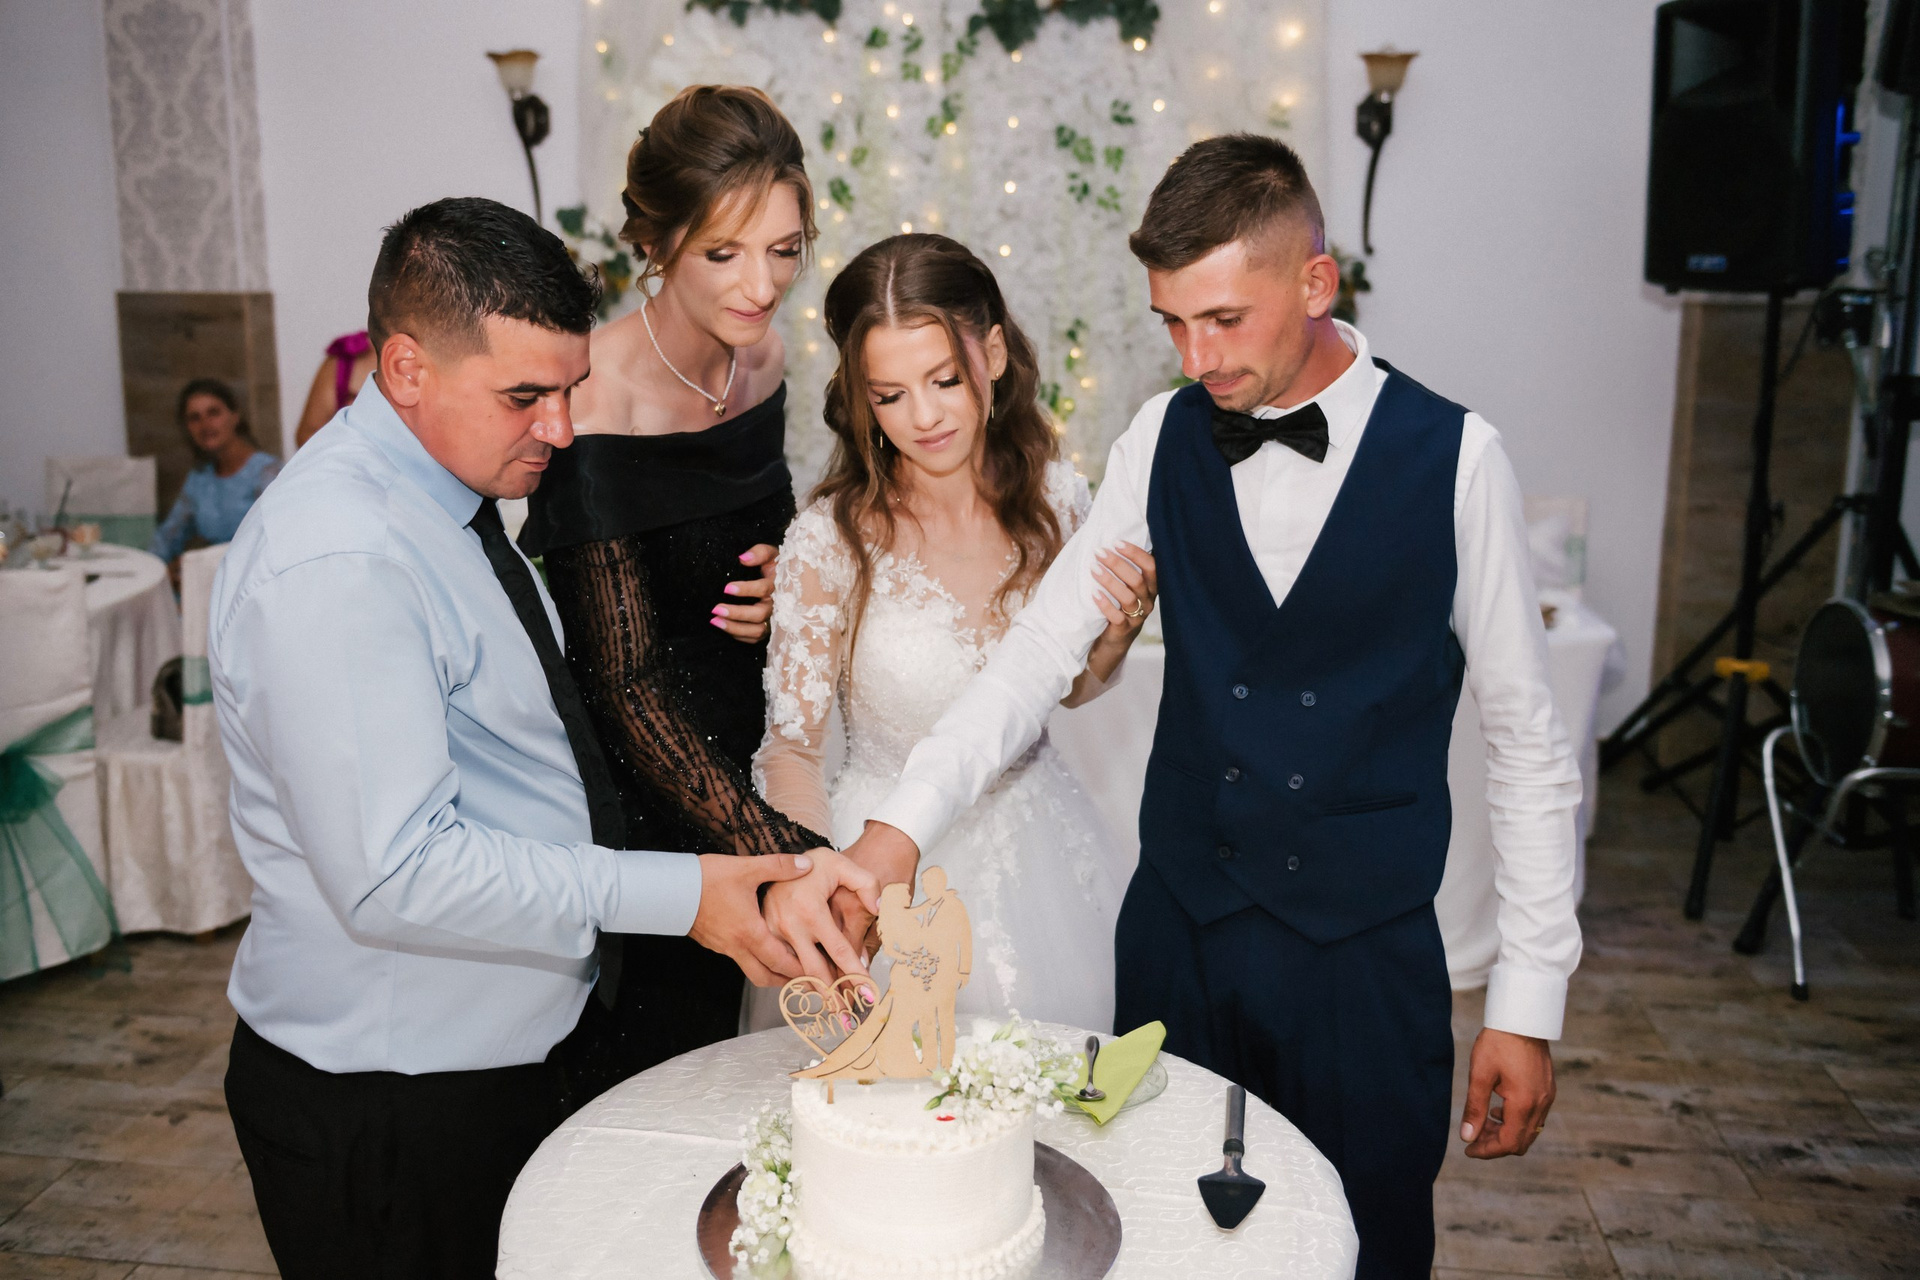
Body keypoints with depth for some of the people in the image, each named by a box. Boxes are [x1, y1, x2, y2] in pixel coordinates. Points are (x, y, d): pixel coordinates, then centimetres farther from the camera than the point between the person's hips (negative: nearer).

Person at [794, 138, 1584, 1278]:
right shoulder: (1164, 440, -1)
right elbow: (1042, 650, -5)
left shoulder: (1453, 457, -9)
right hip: (1178, 926, 2)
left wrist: (1529, 1004, -2)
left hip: (1366, 956, -2)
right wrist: (901, 827, -19)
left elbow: (1527, 742, -3)